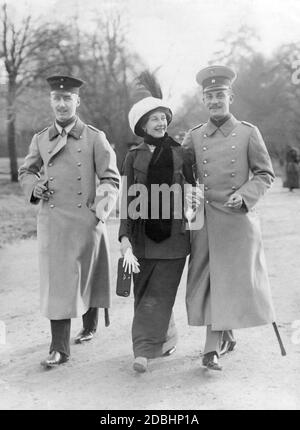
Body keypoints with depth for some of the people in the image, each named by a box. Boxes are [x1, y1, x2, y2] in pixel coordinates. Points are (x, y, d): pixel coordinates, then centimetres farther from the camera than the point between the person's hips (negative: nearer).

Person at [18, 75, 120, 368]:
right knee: (57, 282, -1)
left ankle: (90, 326, 34)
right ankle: (59, 349, 7)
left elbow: (111, 179, 1)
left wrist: (101, 208, -13)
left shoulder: (95, 138, 0)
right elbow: (25, 171, 20)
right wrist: (34, 185, -2)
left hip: (86, 221, -1)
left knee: (88, 277, 11)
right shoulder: (40, 139, 8)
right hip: (52, 222, 2)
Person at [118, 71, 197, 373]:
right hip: (144, 236, 2)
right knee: (144, 293, 10)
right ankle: (166, 339, 28)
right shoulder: (133, 157, 3)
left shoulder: (180, 153, 3)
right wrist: (125, 243, -12)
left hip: (174, 236, -1)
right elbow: (127, 200, -3)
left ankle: (144, 349, -2)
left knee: (158, 295, -6)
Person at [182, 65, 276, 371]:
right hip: (205, 220, 2)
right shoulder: (194, 137, 7)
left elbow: (265, 174, 3)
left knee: (231, 279, -2)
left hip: (239, 218, -2)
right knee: (206, 282, 5)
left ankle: (213, 347, 6)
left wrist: (244, 195, -12)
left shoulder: (248, 133, 0)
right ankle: (224, 337, 26)